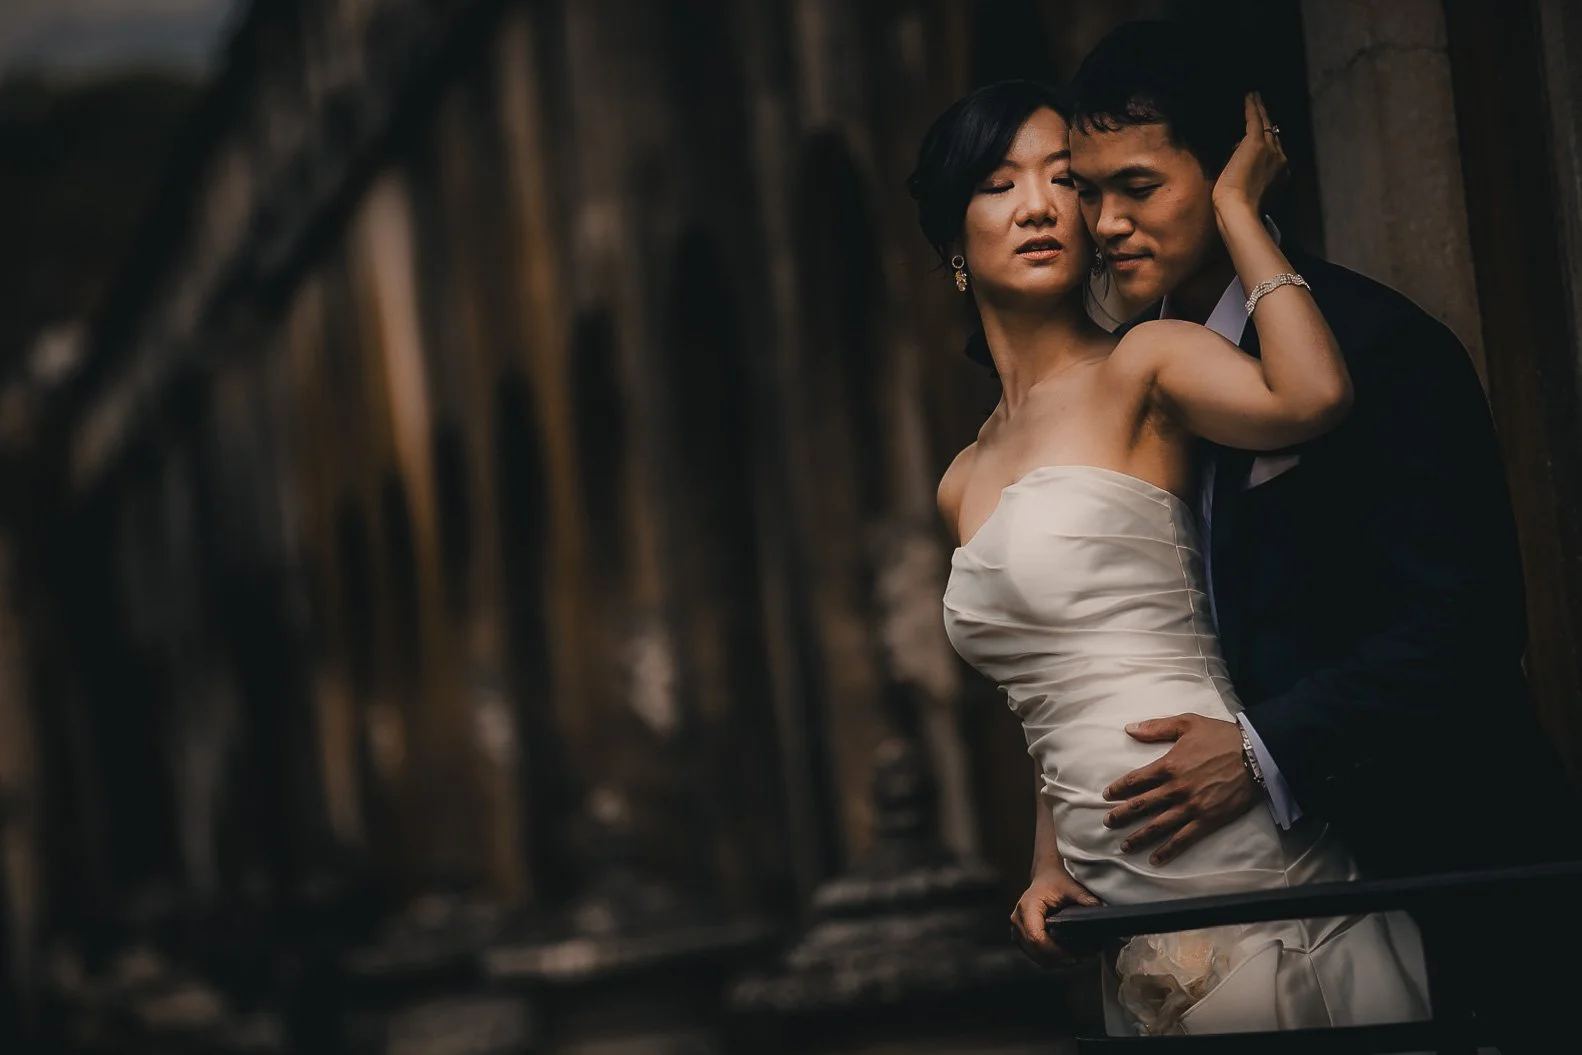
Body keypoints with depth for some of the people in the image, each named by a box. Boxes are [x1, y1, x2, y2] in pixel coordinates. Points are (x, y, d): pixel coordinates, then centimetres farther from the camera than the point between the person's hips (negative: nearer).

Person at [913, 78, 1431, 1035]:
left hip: (1239, 874, -7)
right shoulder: (964, 487, 18)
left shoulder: (1142, 368, -3)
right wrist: (1054, 862, 5)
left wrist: (1236, 204, -11)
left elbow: (1314, 396, -24)